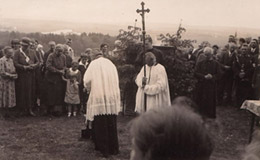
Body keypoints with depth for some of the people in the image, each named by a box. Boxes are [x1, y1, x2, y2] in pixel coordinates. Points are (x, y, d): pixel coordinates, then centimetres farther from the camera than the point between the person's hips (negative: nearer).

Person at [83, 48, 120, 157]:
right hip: (113, 98, 4)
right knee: (111, 124, 11)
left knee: (100, 125, 5)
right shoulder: (110, 63, 10)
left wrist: (90, 88, 12)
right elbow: (116, 81, 10)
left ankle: (103, 149, 9)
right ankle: (113, 148, 17)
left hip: (99, 98, -4)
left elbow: (87, 81, -8)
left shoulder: (94, 64, -2)